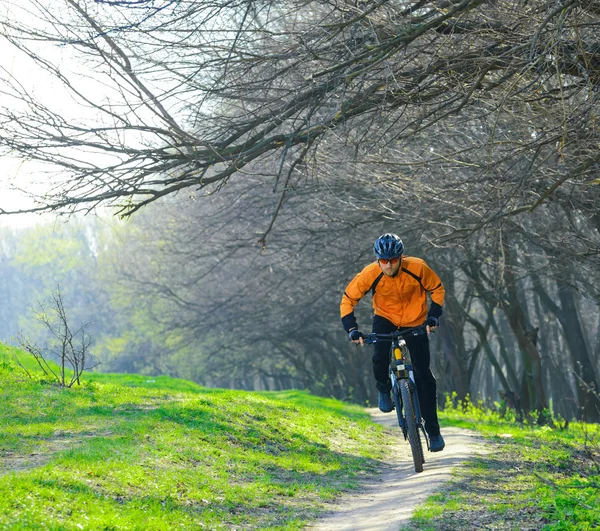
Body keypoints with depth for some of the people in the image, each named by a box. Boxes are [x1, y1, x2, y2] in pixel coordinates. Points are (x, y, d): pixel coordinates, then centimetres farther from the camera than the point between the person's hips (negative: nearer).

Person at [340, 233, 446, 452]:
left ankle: (433, 430, 8)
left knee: (423, 374, -3)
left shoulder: (417, 268, -26)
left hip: (415, 322, 0)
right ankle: (383, 389, 8)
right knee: (380, 358, -27)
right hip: (385, 318, 0)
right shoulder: (370, 274, -25)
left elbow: (437, 288, -8)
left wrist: (433, 315, -19)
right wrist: (352, 329, -24)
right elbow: (348, 300, -13)